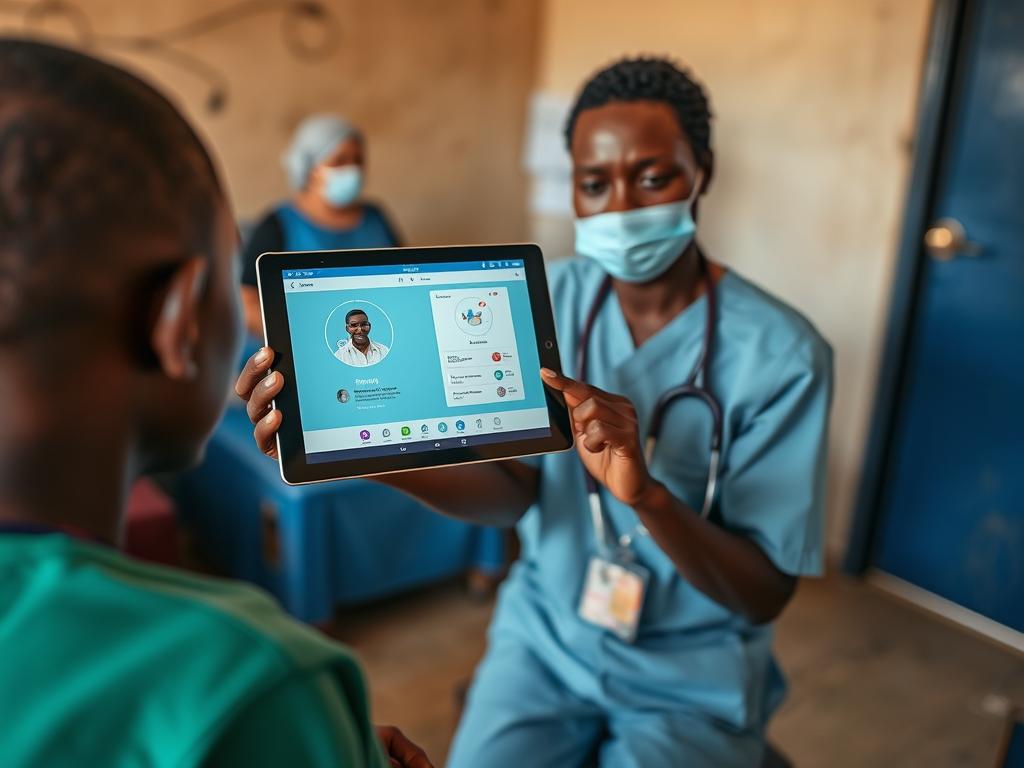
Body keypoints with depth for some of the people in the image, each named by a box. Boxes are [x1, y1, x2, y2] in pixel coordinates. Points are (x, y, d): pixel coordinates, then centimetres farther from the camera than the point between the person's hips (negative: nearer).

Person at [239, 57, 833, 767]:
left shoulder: (781, 352, -17)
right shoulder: (553, 299, -5)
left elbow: (766, 595, -15)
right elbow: (511, 488, -13)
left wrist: (647, 493, -34)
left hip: (693, 674, -2)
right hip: (547, 630, 3)